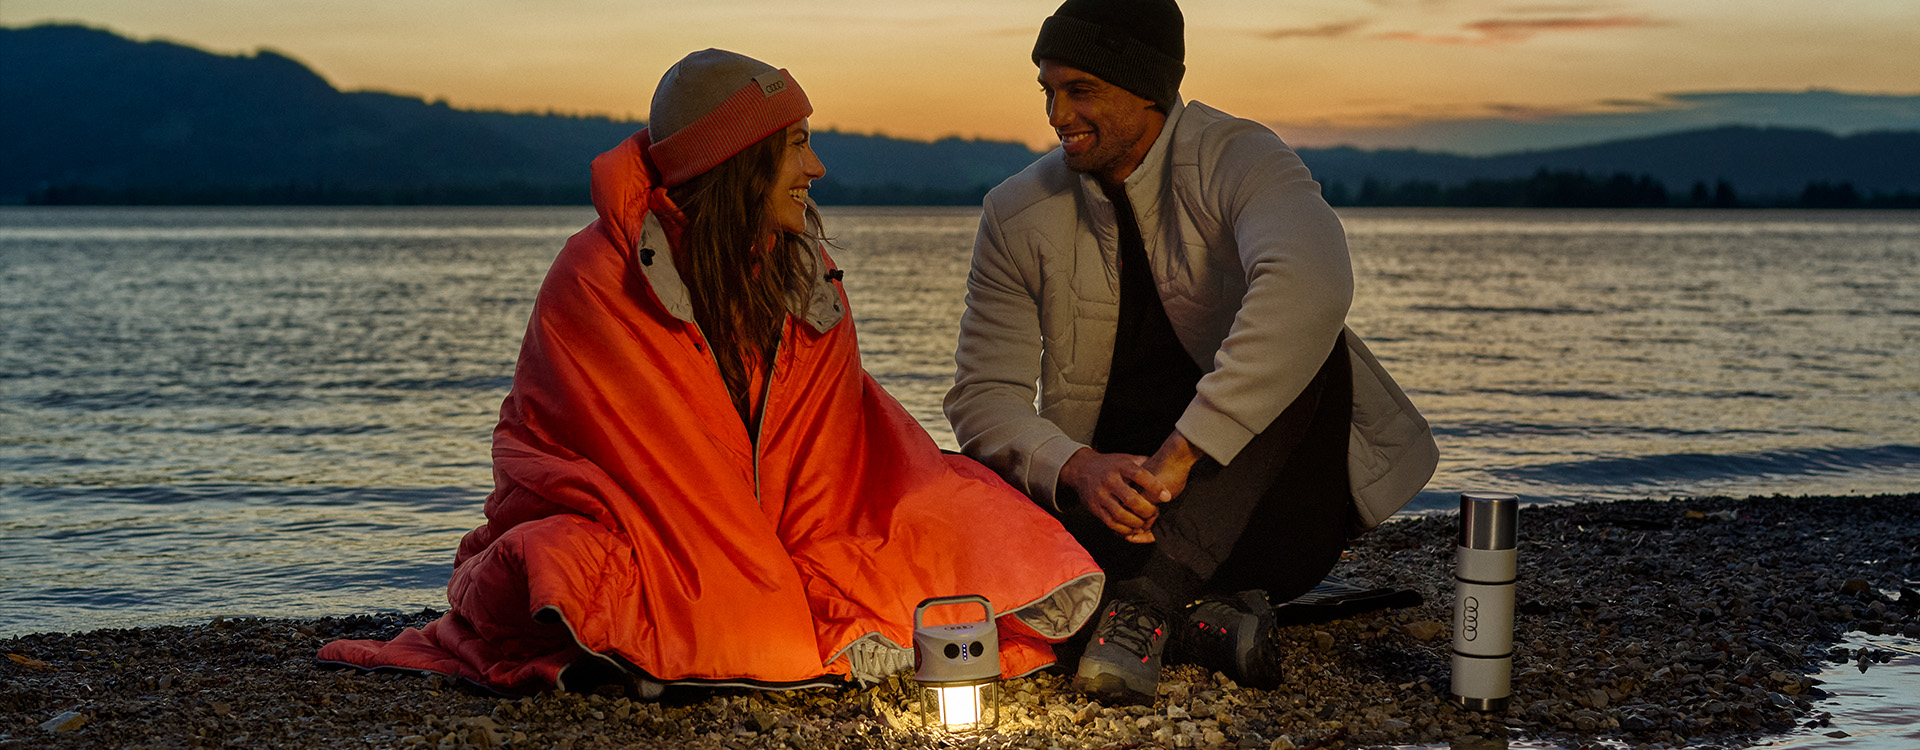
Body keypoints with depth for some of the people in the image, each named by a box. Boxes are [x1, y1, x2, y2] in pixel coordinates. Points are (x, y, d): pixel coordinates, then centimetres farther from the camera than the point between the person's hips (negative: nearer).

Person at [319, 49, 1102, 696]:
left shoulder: (810, 281, 2)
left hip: (767, 545, 5)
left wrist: (812, 593, -18)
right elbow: (662, 469, -16)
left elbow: (823, 466, -1)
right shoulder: (597, 278, -14)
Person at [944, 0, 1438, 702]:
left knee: (1308, 349, -31)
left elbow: (1310, 287, -36)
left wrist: (1180, 453, -41)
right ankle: (1197, 608, -24)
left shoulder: (1237, 160, -14)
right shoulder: (1018, 216, -1)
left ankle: (1145, 598, -35)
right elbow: (985, 394, -3)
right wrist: (1077, 468, -26)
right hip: (1108, 484, 3)